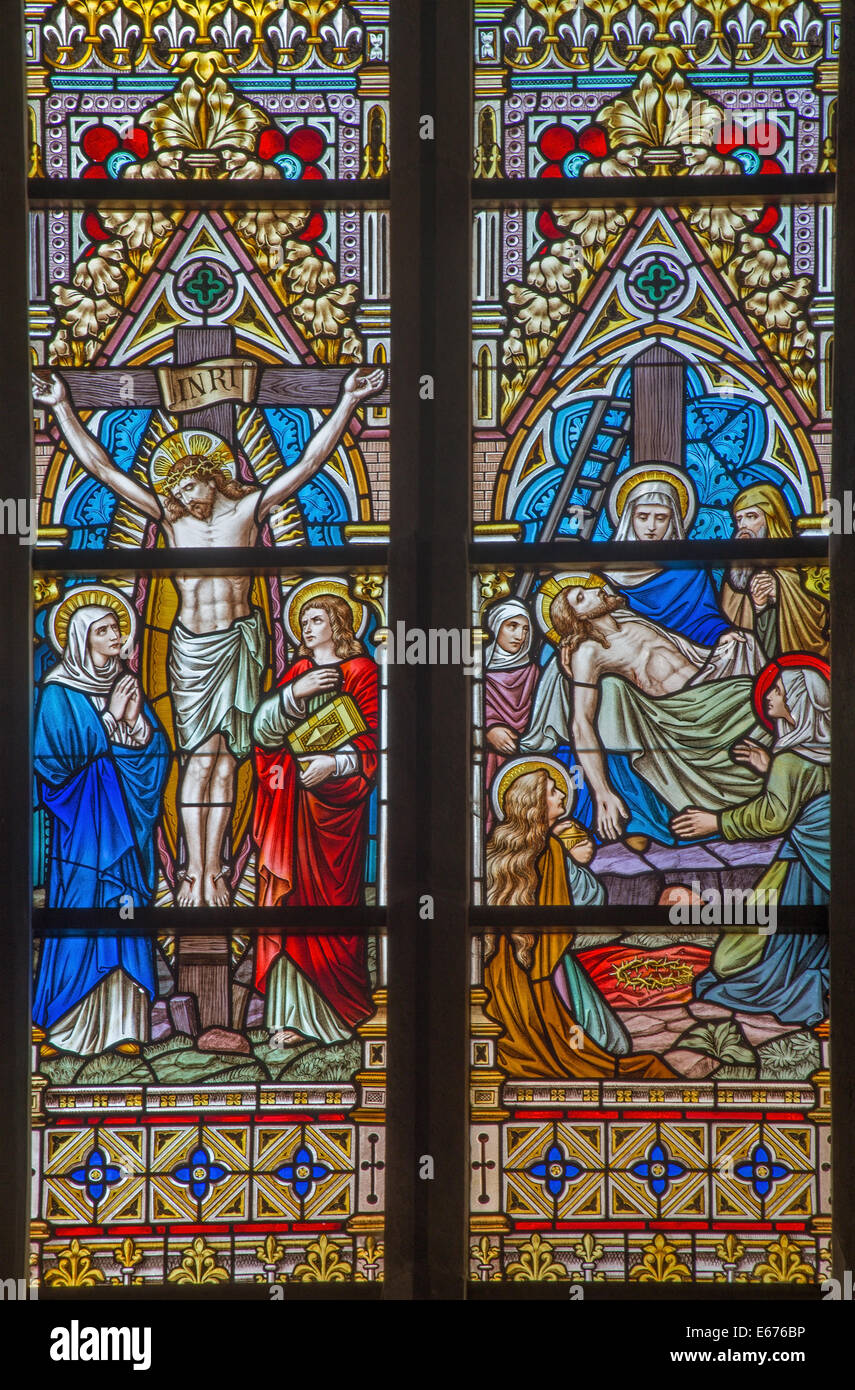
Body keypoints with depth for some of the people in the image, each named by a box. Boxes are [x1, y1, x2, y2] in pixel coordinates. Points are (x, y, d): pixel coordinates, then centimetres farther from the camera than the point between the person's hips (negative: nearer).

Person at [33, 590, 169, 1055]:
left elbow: (156, 750, 7)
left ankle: (121, 1022, 7)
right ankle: (69, 1023, 3)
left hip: (126, 815, 5)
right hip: (83, 819, -5)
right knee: (82, 905, -6)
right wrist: (110, 719, -9)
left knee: (125, 908, 3)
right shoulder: (60, 691, -5)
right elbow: (56, 756, -12)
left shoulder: (126, 685, 11)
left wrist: (135, 720, -12)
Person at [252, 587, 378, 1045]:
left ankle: (338, 1004, 4)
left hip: (333, 796, -5)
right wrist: (296, 693, -10)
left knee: (328, 892, -5)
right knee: (290, 891, 0)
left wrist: (334, 763, -20)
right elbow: (263, 724, 5)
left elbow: (371, 739, -5)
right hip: (290, 797, 5)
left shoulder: (360, 671, 2)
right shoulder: (298, 671, 18)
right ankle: (296, 1011, 2)